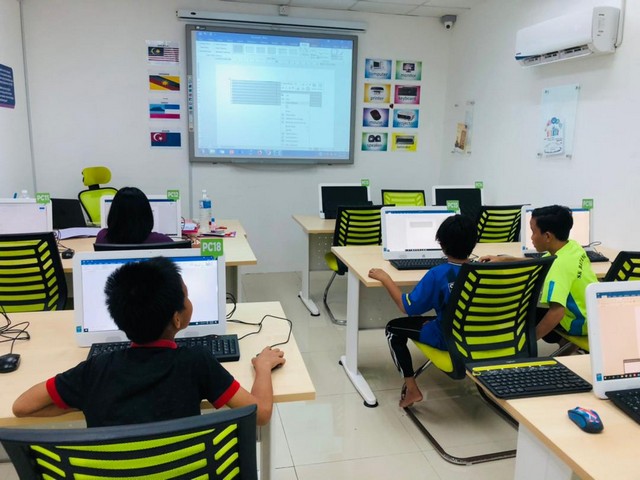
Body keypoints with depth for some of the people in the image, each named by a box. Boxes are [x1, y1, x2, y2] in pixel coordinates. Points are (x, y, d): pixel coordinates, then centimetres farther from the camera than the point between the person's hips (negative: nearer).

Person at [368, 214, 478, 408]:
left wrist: (385, 278, -10)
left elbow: (407, 307, -19)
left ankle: (411, 389, 8)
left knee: (393, 328, 12)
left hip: (447, 338, -6)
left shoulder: (438, 274, -26)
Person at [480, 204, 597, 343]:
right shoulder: (572, 246, -3)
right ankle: (568, 342, 23)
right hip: (593, 311, 8)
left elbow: (557, 312, -38)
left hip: (582, 322, -8)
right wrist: (503, 259, 10)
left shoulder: (560, 264, -30)